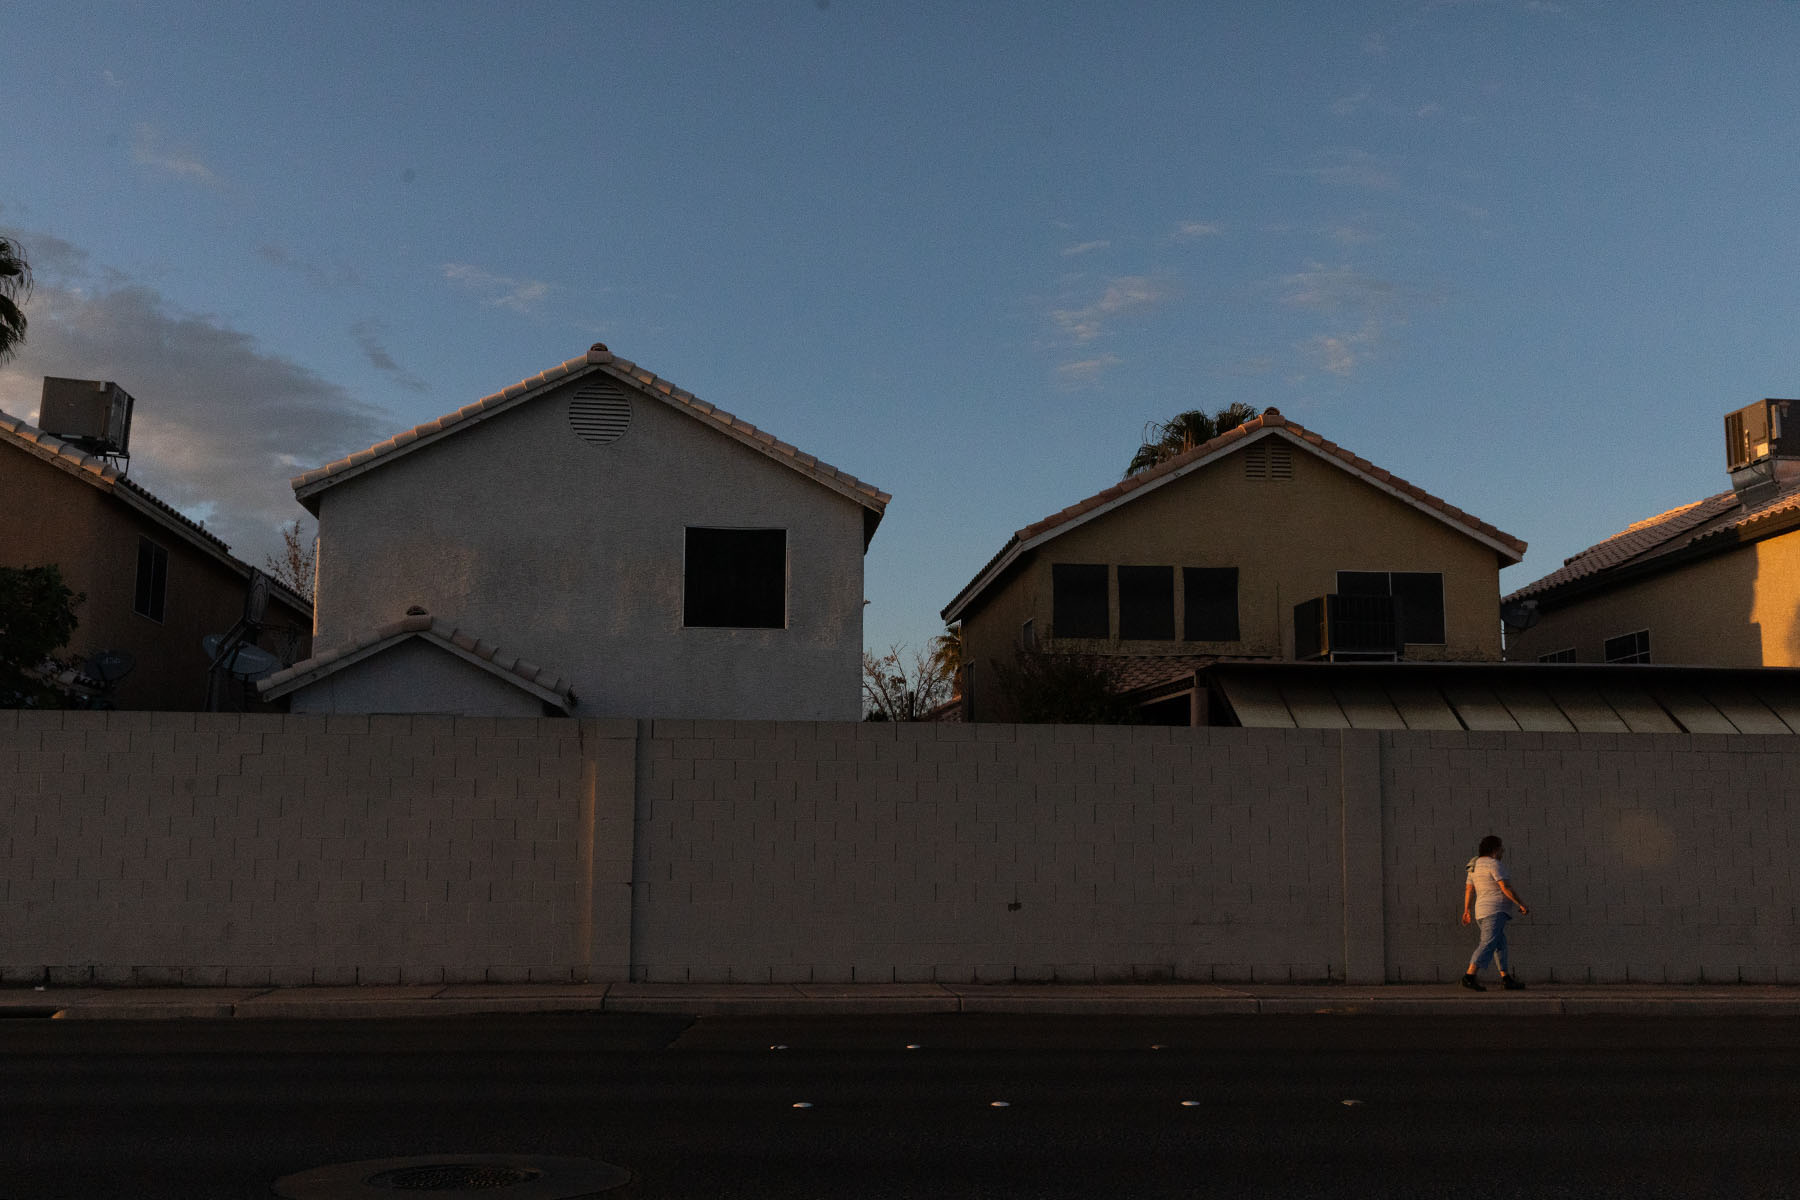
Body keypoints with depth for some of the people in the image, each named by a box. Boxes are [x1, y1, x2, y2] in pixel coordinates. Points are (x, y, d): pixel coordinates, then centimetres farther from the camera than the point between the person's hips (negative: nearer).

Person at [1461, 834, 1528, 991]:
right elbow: (1506, 888, -16)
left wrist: (1466, 910, 18)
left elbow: (1469, 889, 16)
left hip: (1482, 913, 10)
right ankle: (1469, 977, -26)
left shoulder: (1476, 865, 16)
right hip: (1495, 910, -10)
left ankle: (1506, 979, 16)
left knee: (1501, 945, 15)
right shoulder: (1495, 864, -11)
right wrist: (1521, 904, -8)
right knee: (1488, 944, -16)